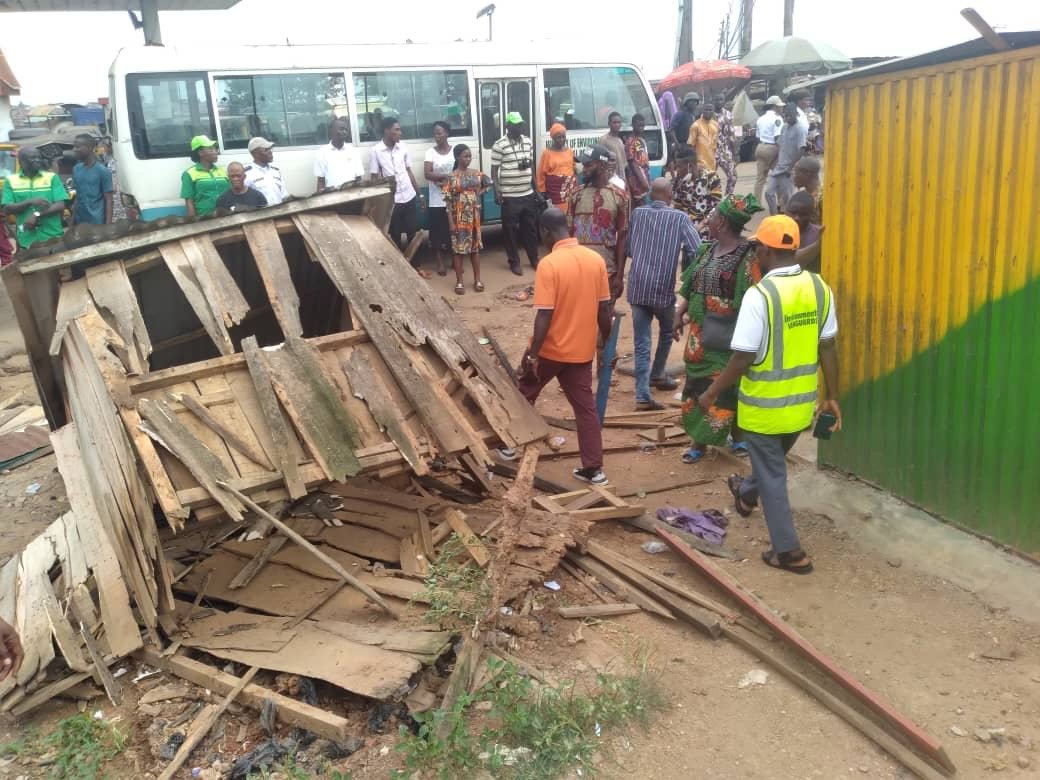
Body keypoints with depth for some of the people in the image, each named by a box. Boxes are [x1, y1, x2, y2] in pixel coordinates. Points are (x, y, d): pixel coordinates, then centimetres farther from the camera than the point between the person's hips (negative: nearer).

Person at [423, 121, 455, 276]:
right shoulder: (430, 152, 1)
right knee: (438, 231, 3)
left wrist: (447, 182, -17)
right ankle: (440, 262, 13)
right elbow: (427, 174, -10)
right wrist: (446, 176, -22)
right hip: (437, 200, 0)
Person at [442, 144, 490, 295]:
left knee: (476, 246, 8)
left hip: (474, 215, 4)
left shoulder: (476, 174, 2)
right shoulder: (451, 177, -8)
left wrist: (479, 193, 5)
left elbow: (488, 183, 21)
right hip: (459, 216, -4)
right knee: (459, 248, 2)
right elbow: (448, 200, -9)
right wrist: (451, 222, -13)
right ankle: (459, 282, 10)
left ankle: (477, 280, 17)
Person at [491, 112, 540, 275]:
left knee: (530, 228, 13)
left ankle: (534, 259, 26)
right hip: (509, 196, -5)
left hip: (528, 194, 5)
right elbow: (494, 170, -7)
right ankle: (514, 262, 15)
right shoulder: (499, 145, -9)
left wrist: (536, 187, 14)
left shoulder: (528, 141, 8)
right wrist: (497, 192, -14)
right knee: (510, 230, 3)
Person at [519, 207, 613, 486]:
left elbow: (544, 315, -21)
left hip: (551, 348, -5)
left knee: (524, 395, 19)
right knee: (585, 406, 10)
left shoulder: (548, 264, -18)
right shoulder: (596, 260, -1)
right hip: (581, 349, 5)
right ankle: (593, 468, 12)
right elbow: (604, 309, 3)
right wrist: (606, 343, 15)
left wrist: (532, 354, -16)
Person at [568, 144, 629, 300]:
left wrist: (620, 275, -5)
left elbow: (622, 238, -2)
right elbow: (569, 233, 7)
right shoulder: (577, 195, 4)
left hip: (607, 270, -2)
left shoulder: (619, 197, -3)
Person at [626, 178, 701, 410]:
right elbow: (698, 251, -11)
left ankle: (643, 397, -6)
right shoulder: (680, 218, -2)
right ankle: (657, 375, 40)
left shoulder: (637, 214, 7)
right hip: (663, 288, -2)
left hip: (637, 287, 2)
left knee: (642, 343, 2)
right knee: (667, 332, 26)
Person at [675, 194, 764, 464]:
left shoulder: (747, 255, -15)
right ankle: (698, 439, 22)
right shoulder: (707, 249, 8)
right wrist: (679, 314, 10)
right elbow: (690, 286, 15)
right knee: (697, 384, 11)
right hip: (699, 333, 7)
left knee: (726, 387, 2)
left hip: (726, 336, -7)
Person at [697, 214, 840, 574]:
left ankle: (789, 551, 16)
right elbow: (827, 348, 2)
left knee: (772, 474, 9)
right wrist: (832, 397, 11)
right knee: (773, 459, 29)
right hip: (802, 403, 7)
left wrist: (712, 392, -7)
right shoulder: (819, 288, -3)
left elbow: (743, 358, -20)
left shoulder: (759, 295, -22)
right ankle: (746, 494, 57)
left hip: (766, 405, -6)